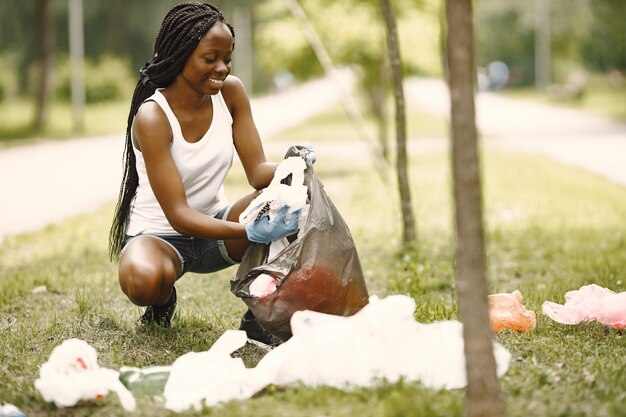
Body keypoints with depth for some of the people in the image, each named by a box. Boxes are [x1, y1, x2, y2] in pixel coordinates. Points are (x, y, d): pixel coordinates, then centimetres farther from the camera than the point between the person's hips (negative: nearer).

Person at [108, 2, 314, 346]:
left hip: (216, 223, 5)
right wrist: (251, 233, -42)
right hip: (160, 234, -4)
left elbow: (257, 171, -10)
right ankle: (162, 302, 0)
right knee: (144, 280, -40)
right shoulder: (152, 118, -24)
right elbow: (177, 214, -28)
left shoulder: (230, 92, -8)